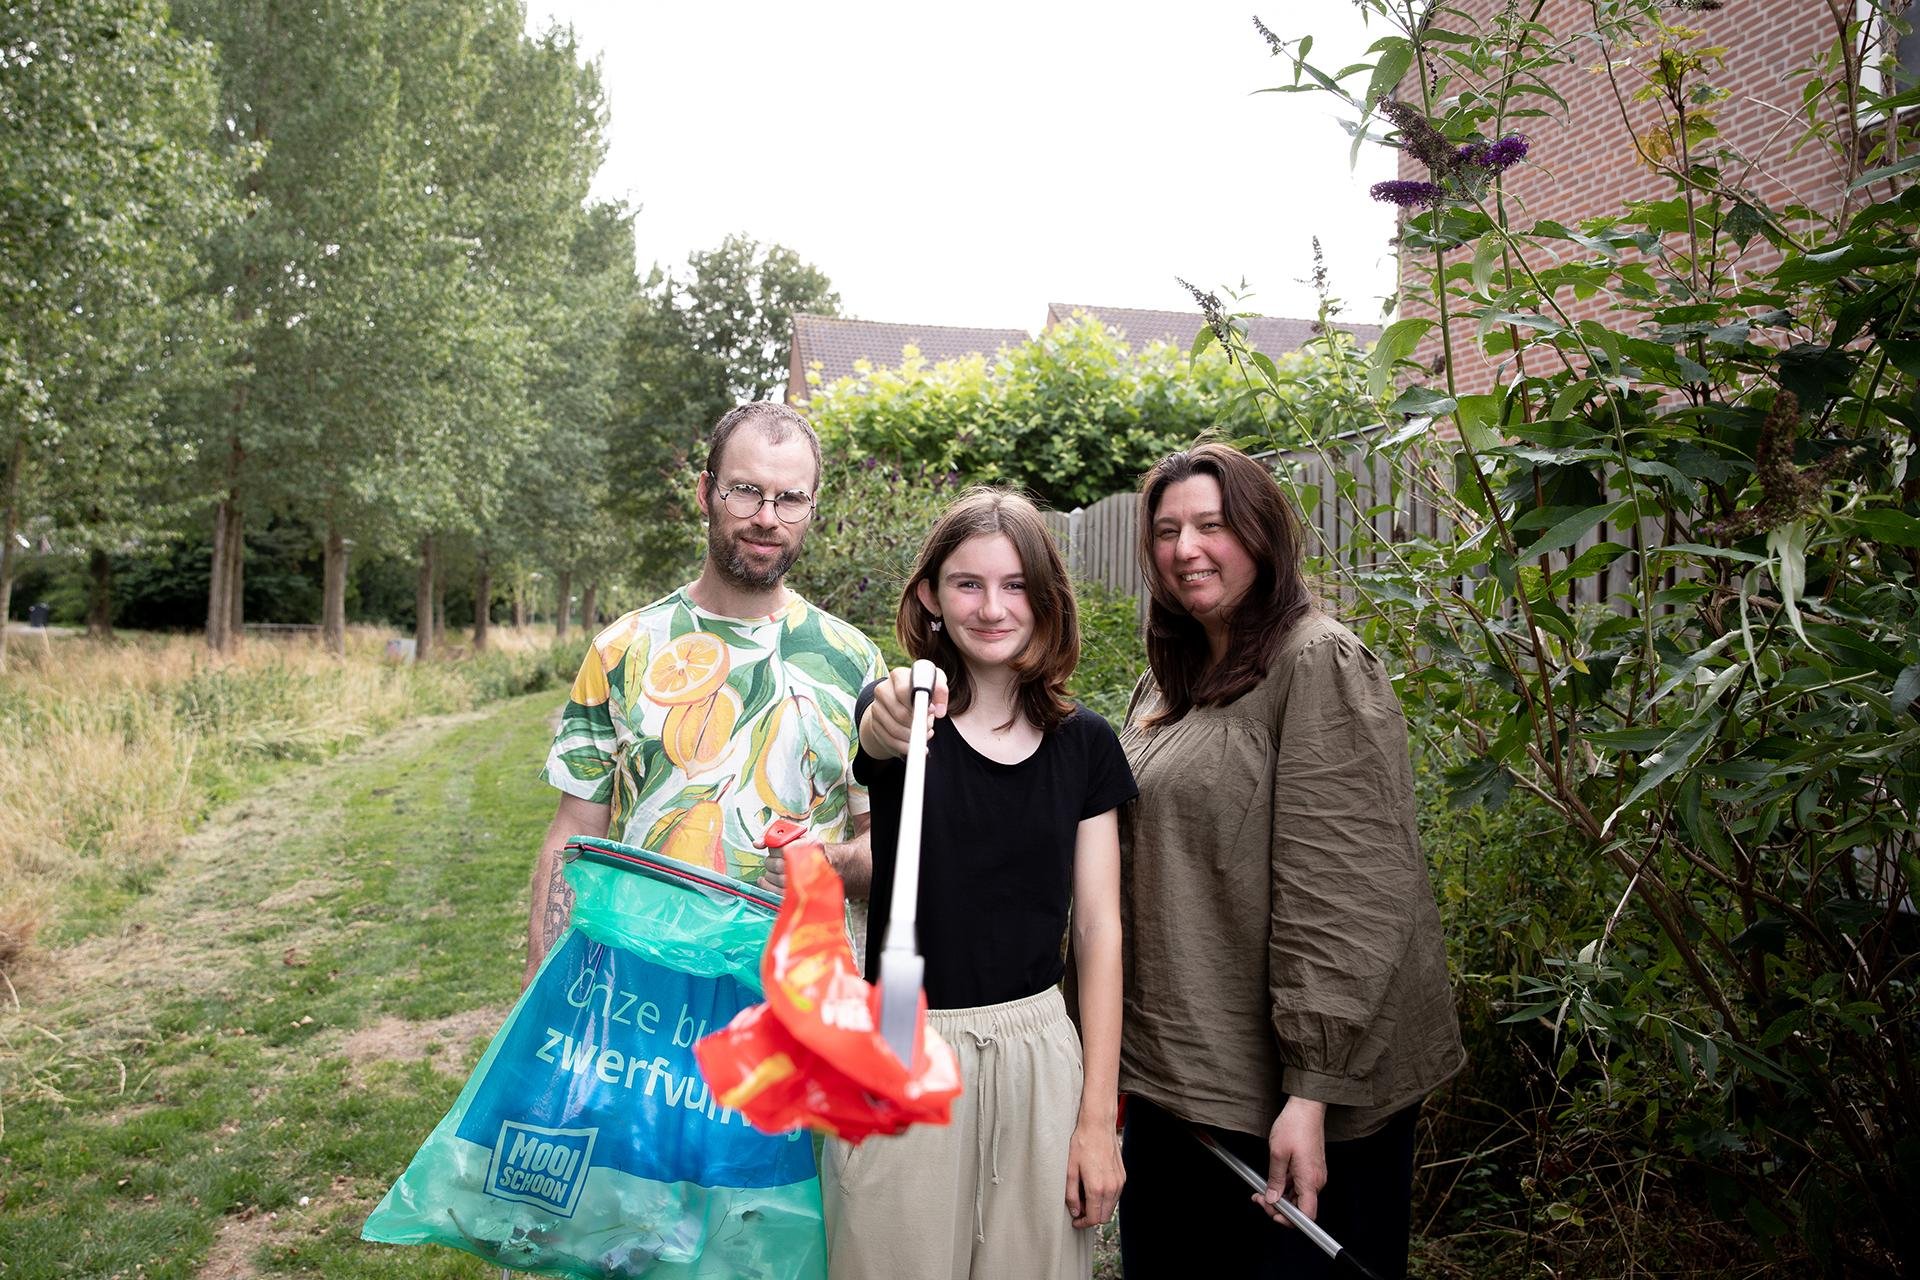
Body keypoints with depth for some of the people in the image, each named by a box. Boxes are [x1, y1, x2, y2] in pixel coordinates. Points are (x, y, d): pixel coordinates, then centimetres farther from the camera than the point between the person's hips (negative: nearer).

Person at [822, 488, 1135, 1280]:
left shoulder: (1084, 742, 1)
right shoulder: (903, 712, -6)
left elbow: (1098, 929, 2)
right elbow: (876, 738, -32)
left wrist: (1098, 1117, -1)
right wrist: (889, 726, -57)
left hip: (1038, 1049, 2)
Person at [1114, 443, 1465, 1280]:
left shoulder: (1318, 665, -14)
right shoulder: (1168, 680, 11)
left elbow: (1340, 896, -20)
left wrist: (1311, 1093, -23)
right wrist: (1130, 1050, 15)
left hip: (1283, 1088, -8)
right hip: (1172, 1070, 8)